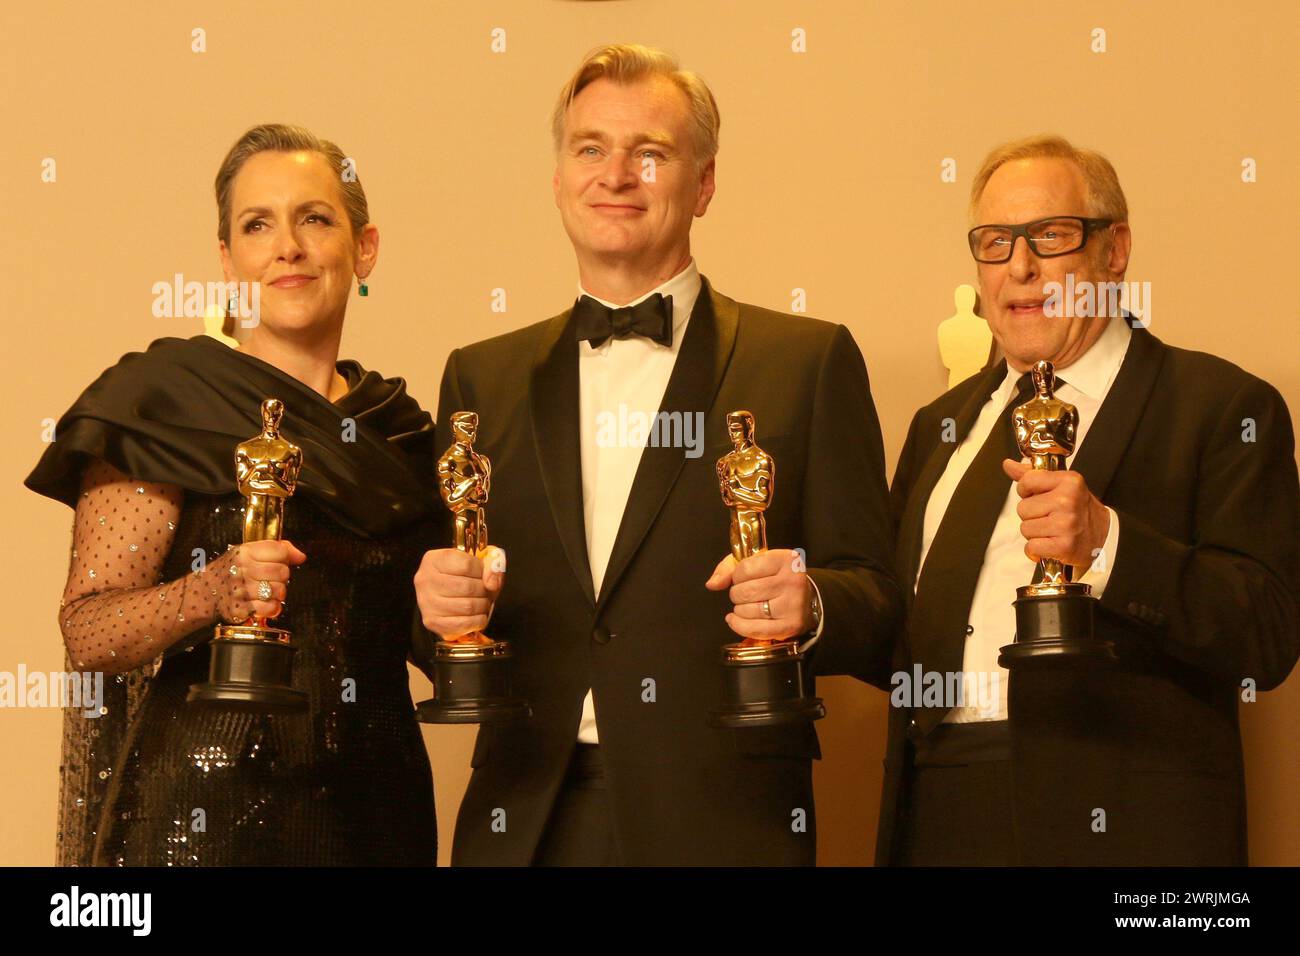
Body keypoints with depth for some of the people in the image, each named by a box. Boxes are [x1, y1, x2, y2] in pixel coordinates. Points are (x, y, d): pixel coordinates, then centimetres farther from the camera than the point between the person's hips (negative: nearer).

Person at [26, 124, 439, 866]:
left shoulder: (398, 426, 9)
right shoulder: (166, 403, -6)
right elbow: (86, 632, -12)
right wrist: (214, 590, -29)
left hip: (372, 802, 5)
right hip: (201, 806, -5)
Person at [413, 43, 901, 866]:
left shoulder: (809, 362, 2)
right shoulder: (483, 376, 11)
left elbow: (874, 602, -1)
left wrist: (808, 605, -22)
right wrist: (440, 602, -9)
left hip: (721, 823, -2)